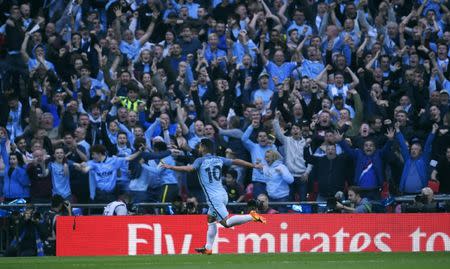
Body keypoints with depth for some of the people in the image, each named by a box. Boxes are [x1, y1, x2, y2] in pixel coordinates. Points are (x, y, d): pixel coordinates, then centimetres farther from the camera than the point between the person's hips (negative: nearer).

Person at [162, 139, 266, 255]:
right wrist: (253, 166, 27)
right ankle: (208, 248, 22)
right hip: (223, 194, 8)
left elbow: (190, 168, -20)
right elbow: (236, 161, 16)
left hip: (214, 197, -8)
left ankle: (251, 216, -26)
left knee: (226, 222, -12)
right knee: (210, 220, 20)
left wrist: (170, 167, -17)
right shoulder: (219, 159, 13)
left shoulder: (201, 160, -4)